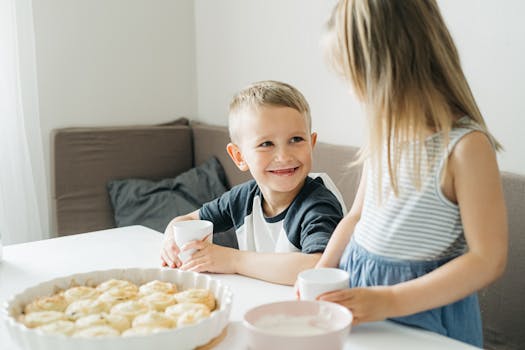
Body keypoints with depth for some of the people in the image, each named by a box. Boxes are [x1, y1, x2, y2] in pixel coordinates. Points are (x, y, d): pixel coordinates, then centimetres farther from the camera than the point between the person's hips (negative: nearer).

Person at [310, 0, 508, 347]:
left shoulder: (466, 146, -21)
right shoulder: (385, 133, 0)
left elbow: (488, 260, -19)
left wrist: (390, 301, -22)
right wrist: (321, 272, -3)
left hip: (423, 309, -6)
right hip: (354, 288, 6)